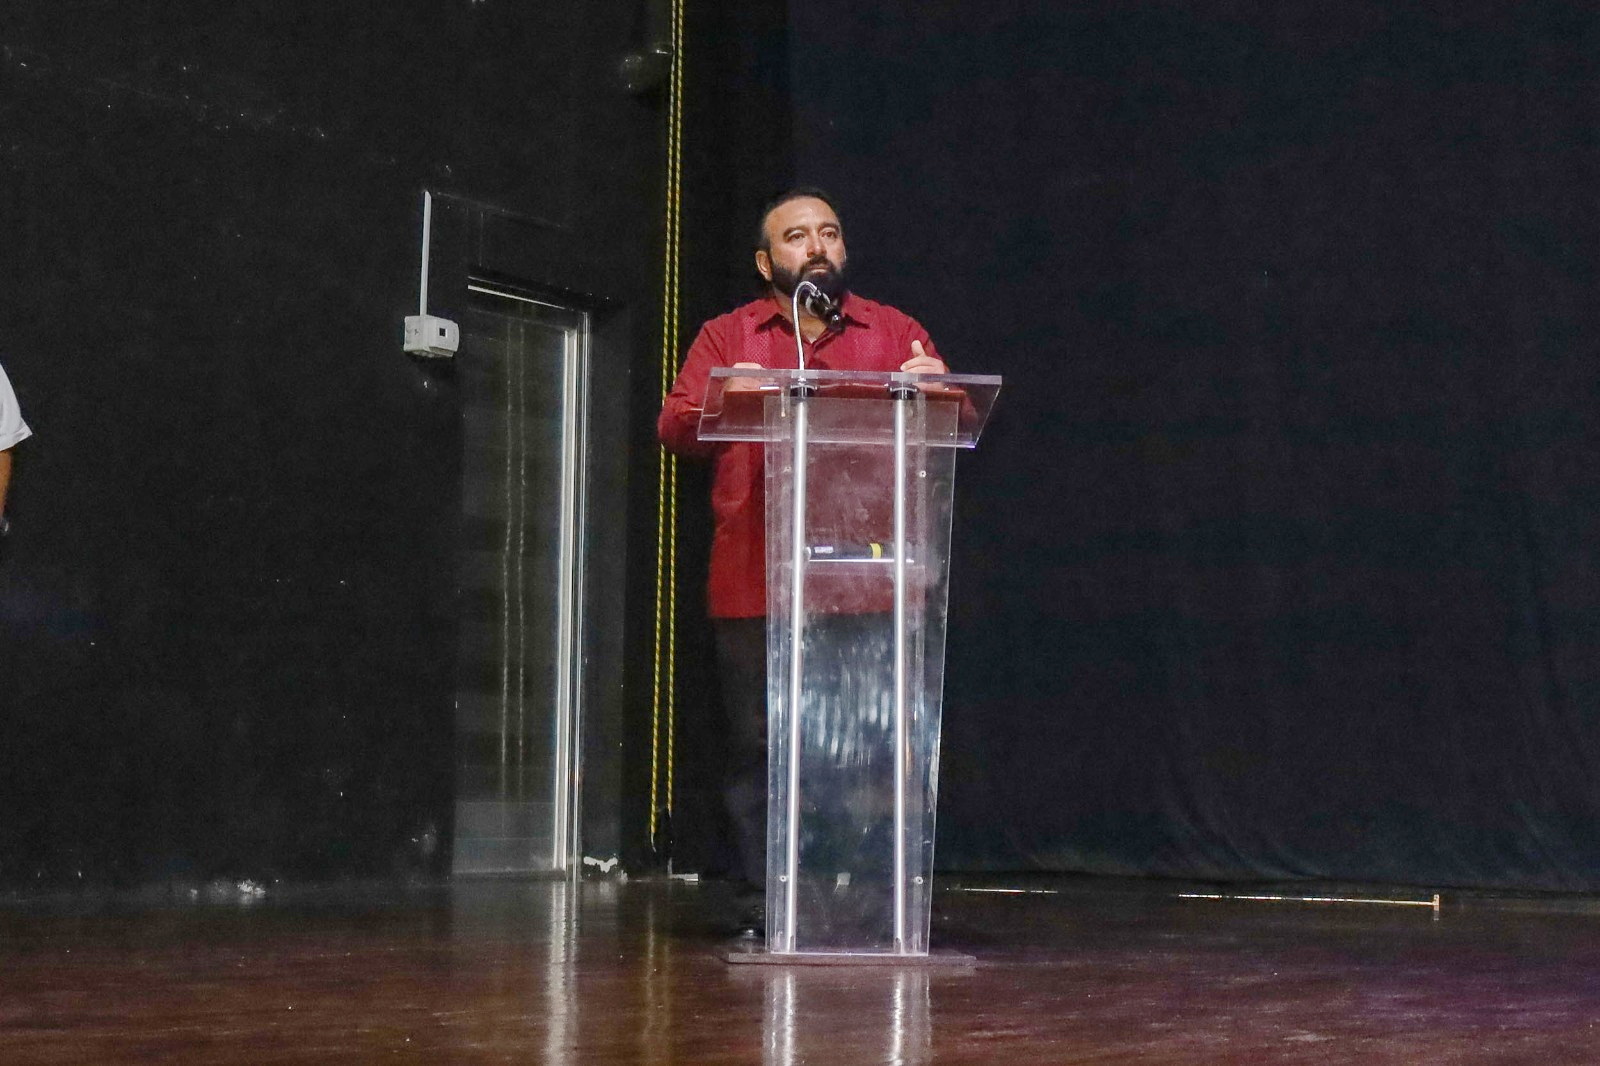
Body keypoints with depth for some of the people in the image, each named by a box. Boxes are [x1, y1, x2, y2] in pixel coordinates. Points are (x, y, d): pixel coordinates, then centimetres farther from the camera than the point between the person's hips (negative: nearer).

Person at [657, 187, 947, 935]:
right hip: (754, 585, 0)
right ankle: (760, 912, 5)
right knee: (757, 751, -2)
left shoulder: (897, 333, 17)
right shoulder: (726, 337, 14)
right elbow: (674, 428, 3)